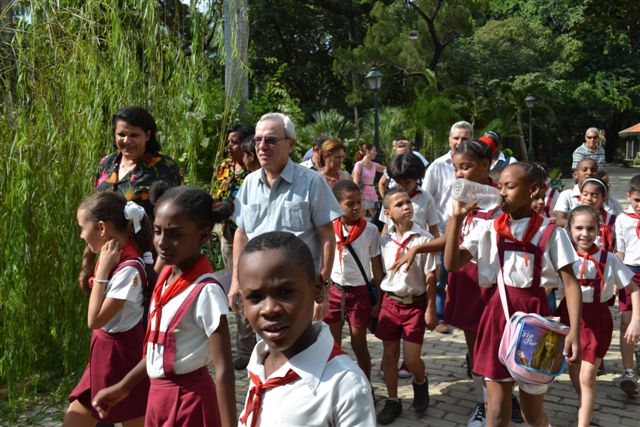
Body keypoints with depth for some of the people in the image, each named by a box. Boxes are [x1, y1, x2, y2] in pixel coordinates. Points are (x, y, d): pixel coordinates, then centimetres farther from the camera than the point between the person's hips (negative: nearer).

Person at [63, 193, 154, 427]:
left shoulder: (129, 269, -25)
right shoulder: (113, 257, 1)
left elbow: (95, 320, -23)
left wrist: (102, 270, -23)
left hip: (120, 354, -9)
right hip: (103, 351, 9)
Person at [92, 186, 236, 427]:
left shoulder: (205, 291, -23)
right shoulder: (166, 275, 0)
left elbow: (223, 370, -24)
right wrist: (123, 388, 17)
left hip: (188, 400, -8)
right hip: (159, 394, 8)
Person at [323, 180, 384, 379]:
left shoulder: (370, 230, -7)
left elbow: (377, 267, -2)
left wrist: (380, 299, -1)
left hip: (359, 292, -2)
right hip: (333, 290, 2)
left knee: (359, 345, 8)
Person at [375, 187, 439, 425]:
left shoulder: (424, 239, -11)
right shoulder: (384, 241, 0)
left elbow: (430, 277, -8)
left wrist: (430, 309, -7)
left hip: (415, 303, -3)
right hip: (390, 301, 4)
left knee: (411, 359, -3)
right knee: (389, 355, 9)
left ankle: (420, 383, 31)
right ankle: (392, 401, 25)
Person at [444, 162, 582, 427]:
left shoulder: (550, 232, -4)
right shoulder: (488, 229, 3)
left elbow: (570, 283, -5)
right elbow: (452, 264, -3)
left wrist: (574, 331, -15)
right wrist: (457, 217, -9)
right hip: (499, 315, 2)